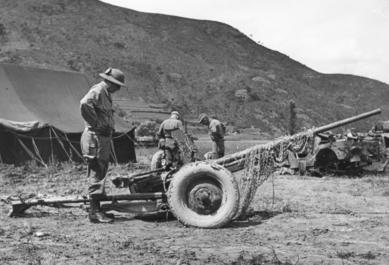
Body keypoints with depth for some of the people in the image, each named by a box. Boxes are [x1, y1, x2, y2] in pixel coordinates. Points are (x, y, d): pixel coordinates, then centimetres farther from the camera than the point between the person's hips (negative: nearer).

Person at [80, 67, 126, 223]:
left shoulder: (106, 93, 19)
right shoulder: (98, 90, -12)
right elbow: (85, 104, -32)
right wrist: (97, 124, -24)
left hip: (103, 138, 10)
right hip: (95, 138, -10)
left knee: (100, 174, 14)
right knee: (97, 175, -8)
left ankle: (97, 209, 22)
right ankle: (95, 212, -5)